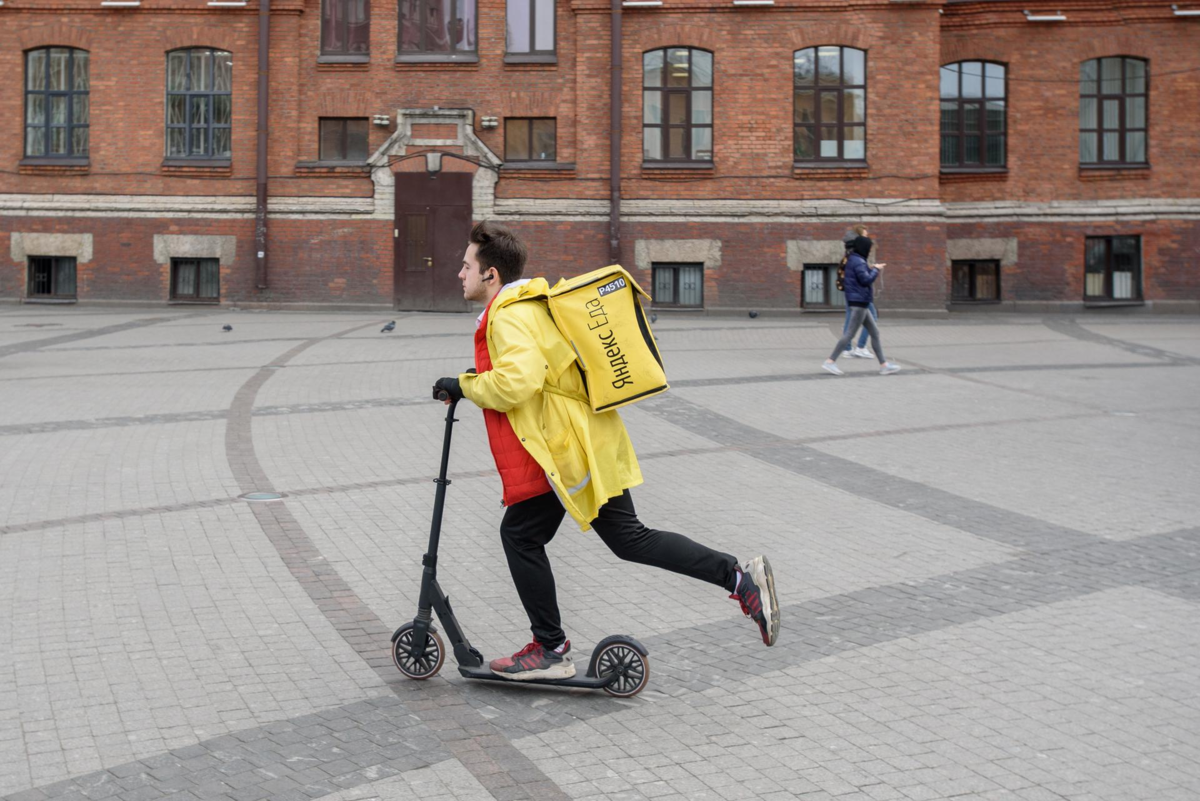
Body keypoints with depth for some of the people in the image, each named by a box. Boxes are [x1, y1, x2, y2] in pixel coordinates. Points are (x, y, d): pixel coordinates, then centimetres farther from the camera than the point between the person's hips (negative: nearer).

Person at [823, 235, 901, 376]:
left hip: (861, 302, 10)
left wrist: (872, 269, 9)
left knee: (874, 332, 11)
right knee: (850, 333, -8)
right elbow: (866, 280, -21)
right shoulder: (858, 262, -15)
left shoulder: (854, 260, 15)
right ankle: (830, 361, -7)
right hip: (859, 302, -10)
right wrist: (875, 270, -6)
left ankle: (883, 365, 13)